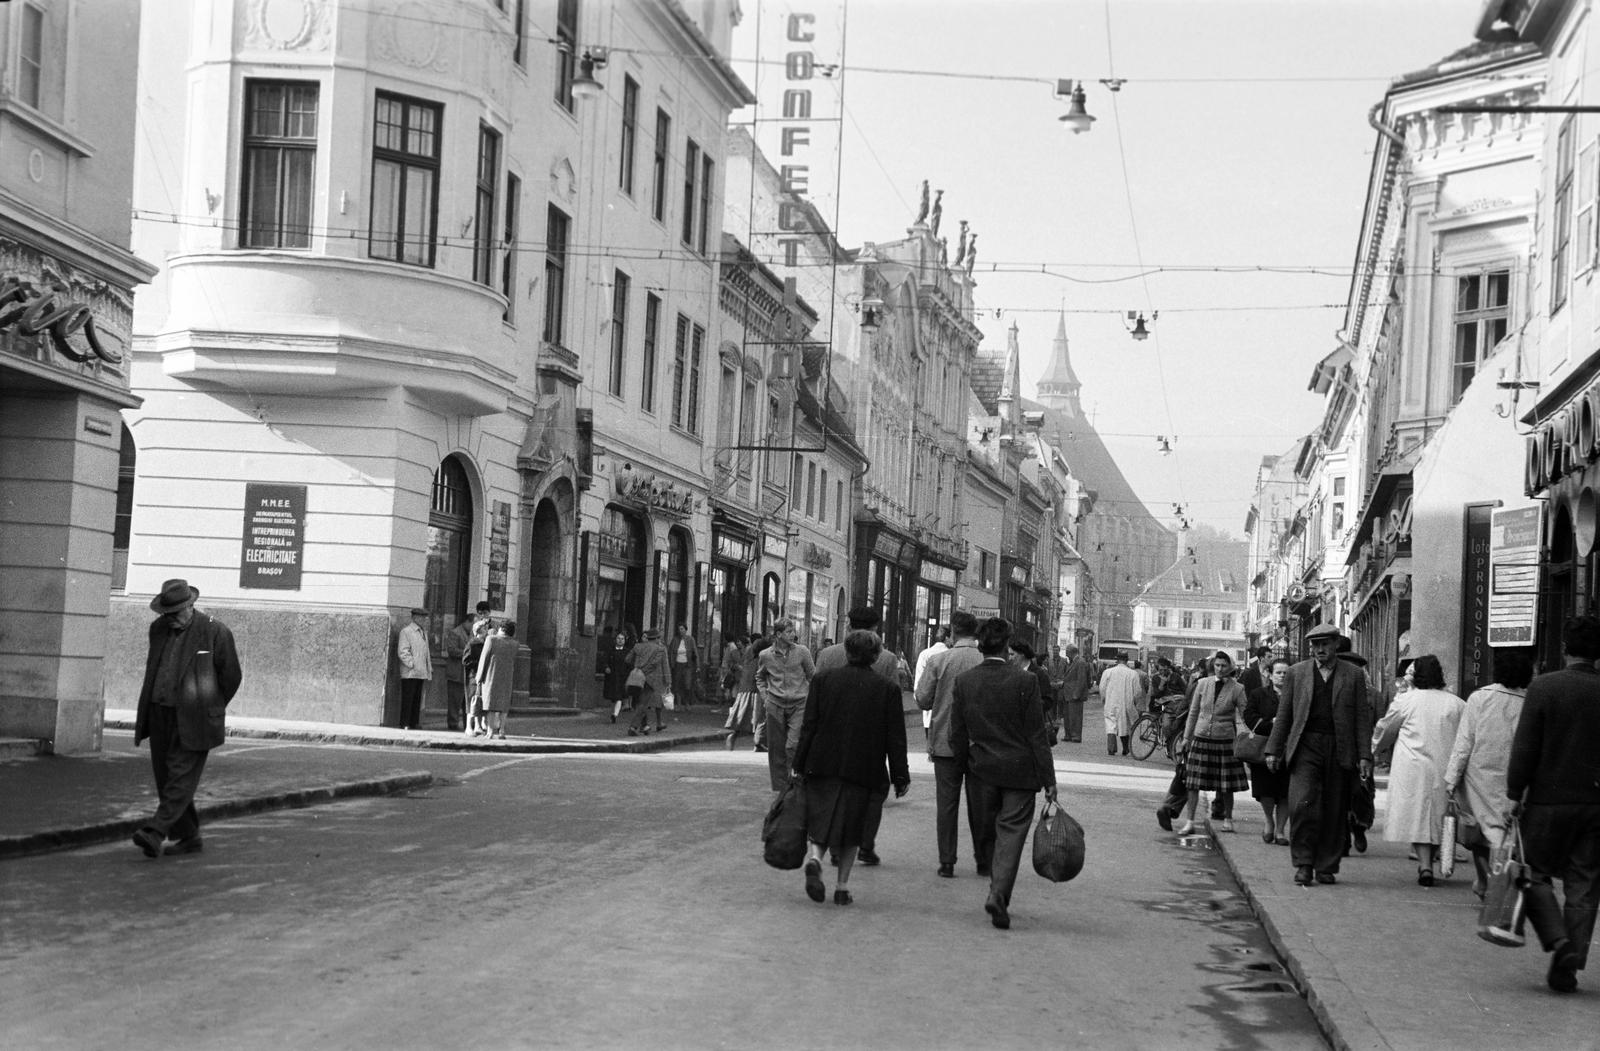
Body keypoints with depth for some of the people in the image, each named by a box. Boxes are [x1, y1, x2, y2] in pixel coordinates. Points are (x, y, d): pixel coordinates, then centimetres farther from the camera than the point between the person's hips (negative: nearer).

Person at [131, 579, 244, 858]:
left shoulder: (215, 632, -9)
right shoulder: (158, 628, 9)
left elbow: (231, 676, -1)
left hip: (192, 720, -6)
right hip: (160, 717, 6)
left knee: (181, 776, -12)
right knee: (166, 779, 7)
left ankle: (155, 833, -18)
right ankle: (189, 838, 14)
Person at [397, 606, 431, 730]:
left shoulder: (424, 632, 19)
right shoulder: (406, 631, -4)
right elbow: (402, 652, -9)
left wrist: (429, 668, 18)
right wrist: (412, 665, -15)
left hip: (421, 673, 7)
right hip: (410, 672, -7)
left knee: (417, 699, 7)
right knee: (407, 699, -6)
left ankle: (413, 723, 10)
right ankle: (405, 724, -5)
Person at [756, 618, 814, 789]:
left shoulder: (802, 652, -2)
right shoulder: (765, 656, 1)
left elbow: (812, 676, 8)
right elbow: (760, 678, 19)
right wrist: (764, 696, 7)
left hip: (799, 705, -2)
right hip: (775, 706, 2)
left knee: (793, 745, -16)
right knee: (776, 748, 5)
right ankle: (780, 787, 17)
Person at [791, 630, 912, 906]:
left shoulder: (823, 678, 1)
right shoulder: (887, 688, -1)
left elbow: (809, 725, 0)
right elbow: (895, 738, 0)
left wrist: (799, 763, 6)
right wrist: (900, 776, 4)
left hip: (822, 768, 0)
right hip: (865, 770, 0)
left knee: (819, 822, 6)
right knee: (851, 829, 11)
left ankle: (814, 858, -22)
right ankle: (842, 886, 10)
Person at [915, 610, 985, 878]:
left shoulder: (938, 661, -8)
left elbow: (923, 700, -6)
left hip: (945, 743, -1)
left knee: (946, 804, 5)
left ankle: (947, 863, 5)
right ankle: (984, 861, 16)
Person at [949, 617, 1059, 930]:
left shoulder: (963, 682, -3)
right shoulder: (1025, 682, -11)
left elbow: (958, 736, 2)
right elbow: (1037, 736, -8)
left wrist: (963, 769, 17)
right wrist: (1048, 780, -3)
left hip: (981, 770, 3)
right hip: (1020, 770, -3)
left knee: (986, 834, 15)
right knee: (1011, 834, -1)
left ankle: (999, 894, 24)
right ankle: (999, 895, -16)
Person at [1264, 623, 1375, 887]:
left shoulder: (1353, 675, 7)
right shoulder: (1297, 673, 10)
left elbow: (1363, 717, 5)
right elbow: (1283, 714, 11)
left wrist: (1364, 756, -2)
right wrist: (1274, 750, 6)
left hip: (1340, 751, 0)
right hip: (1305, 747, 0)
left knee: (1334, 812, 3)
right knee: (1302, 805, -13)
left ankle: (1326, 867, 13)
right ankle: (1303, 864, -4)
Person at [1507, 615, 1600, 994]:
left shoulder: (1544, 687, -8)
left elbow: (1524, 749, -9)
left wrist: (1514, 795, -2)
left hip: (1549, 800, -3)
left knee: (1536, 873, 10)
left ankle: (1557, 940, -10)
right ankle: (1569, 966, 7)